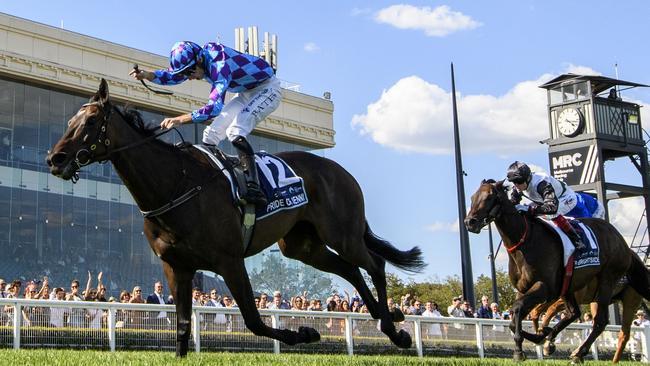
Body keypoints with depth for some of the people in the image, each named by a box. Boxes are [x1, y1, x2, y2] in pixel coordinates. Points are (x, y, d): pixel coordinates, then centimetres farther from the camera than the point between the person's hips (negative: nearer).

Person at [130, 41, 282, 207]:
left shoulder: (220, 65, -35)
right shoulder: (199, 61, -7)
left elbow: (214, 107, -44)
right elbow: (174, 75, 5)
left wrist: (180, 119, -51)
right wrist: (148, 75, -14)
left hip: (267, 89, -10)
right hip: (246, 92, 10)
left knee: (235, 131, -30)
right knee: (212, 132, 4)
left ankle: (253, 190, -41)